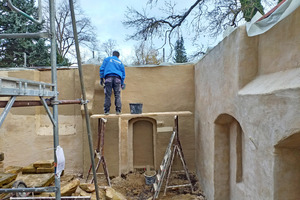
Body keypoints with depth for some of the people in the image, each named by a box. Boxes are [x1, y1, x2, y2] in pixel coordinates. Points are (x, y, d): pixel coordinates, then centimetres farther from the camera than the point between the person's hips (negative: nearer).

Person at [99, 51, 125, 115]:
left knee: (108, 95, -2)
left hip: (108, 78, -1)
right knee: (117, 95, -1)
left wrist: (101, 78, 8)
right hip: (117, 79, 1)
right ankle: (118, 110, -8)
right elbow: (123, 73, 22)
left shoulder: (107, 59, 20)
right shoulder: (120, 62, 25)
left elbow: (102, 68, 9)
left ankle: (106, 111, -4)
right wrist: (122, 83, 24)